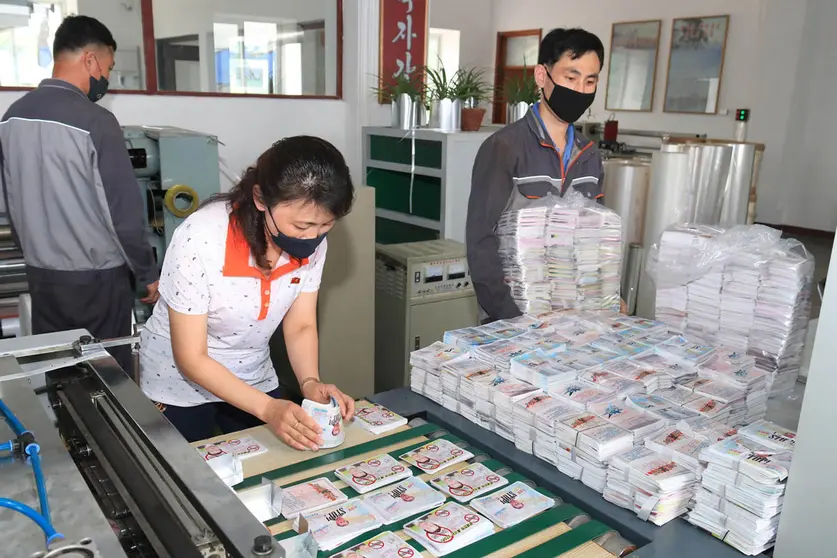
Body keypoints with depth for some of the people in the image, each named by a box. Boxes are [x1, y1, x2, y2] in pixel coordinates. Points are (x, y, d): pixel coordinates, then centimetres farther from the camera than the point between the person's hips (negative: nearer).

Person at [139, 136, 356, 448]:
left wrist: (310, 384, -25)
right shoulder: (200, 240, -32)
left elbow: (300, 327, -8)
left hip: (254, 379, 4)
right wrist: (268, 408, -34)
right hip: (180, 386, -4)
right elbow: (191, 359, -26)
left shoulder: (312, 240, -18)